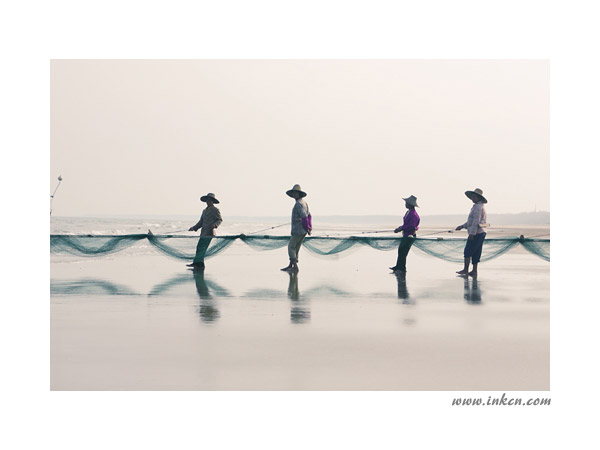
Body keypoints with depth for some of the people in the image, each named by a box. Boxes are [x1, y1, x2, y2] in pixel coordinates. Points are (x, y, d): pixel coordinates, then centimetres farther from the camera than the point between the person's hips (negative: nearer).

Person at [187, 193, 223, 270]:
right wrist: (194, 228, 11)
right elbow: (201, 222, 23)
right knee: (199, 247, 3)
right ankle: (200, 265, 5)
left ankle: (196, 263, -18)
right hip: (203, 233, 8)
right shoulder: (204, 211, 23)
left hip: (209, 232, -8)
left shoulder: (215, 210, 1)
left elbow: (220, 220, -3)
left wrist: (215, 225, -22)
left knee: (202, 248, -14)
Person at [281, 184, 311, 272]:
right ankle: (290, 266, 18)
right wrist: (310, 228, 11)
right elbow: (309, 216, 16)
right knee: (295, 247, 13)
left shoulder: (298, 203, -16)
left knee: (291, 247, -2)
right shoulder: (304, 202, 14)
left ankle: (295, 266, -6)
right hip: (303, 231, 9)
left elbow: (304, 217, -22)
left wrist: (307, 228, -14)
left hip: (298, 230, -9)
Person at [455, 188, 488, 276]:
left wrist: (472, 233, -23)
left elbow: (476, 221, -21)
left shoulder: (478, 207, -14)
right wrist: (462, 226, 22)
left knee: (468, 251, -4)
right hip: (481, 232, 10)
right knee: (475, 253, 9)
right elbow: (471, 221, 25)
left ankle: (465, 269, -2)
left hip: (476, 233, -10)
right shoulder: (479, 207, 19)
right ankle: (474, 271, 9)